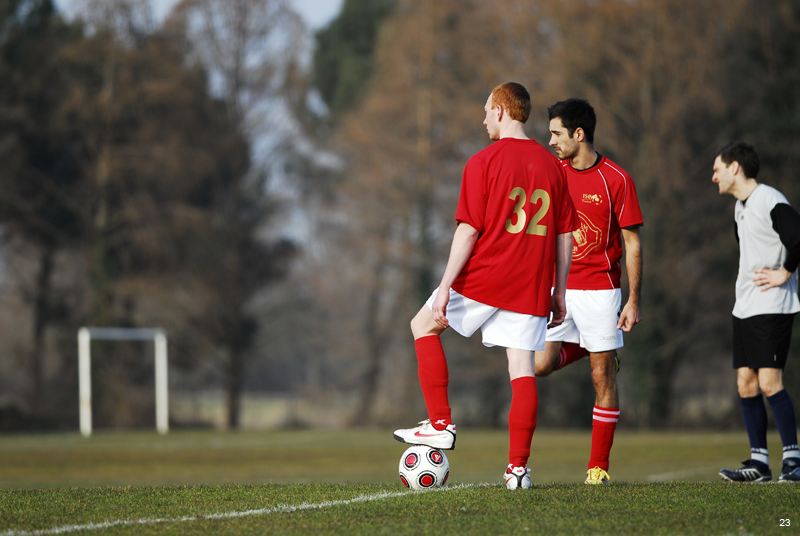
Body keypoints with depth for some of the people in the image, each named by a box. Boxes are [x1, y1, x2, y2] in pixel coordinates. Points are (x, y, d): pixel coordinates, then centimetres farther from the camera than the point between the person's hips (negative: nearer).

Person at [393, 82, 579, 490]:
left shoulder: (484, 162, -7)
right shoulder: (551, 165, 9)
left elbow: (469, 229, -12)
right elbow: (565, 235, 11)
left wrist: (445, 286, -11)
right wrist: (559, 293, 18)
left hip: (485, 276, -4)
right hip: (530, 288, 4)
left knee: (424, 325, 16)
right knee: (522, 370, 4)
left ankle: (440, 423, 10)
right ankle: (518, 467, -2)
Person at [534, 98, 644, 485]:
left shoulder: (616, 180, -8)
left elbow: (632, 243, -5)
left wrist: (634, 301, -8)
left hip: (599, 287, -4)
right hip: (557, 288, 4)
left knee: (602, 378, -3)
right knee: (541, 364, -11)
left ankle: (599, 466, 6)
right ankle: (587, 347, 22)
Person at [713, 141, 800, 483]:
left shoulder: (771, 202, -14)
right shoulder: (740, 207, 16)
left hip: (772, 307, -9)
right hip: (745, 308, 9)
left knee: (769, 382, -14)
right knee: (746, 383, 5)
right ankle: (759, 461, 8)